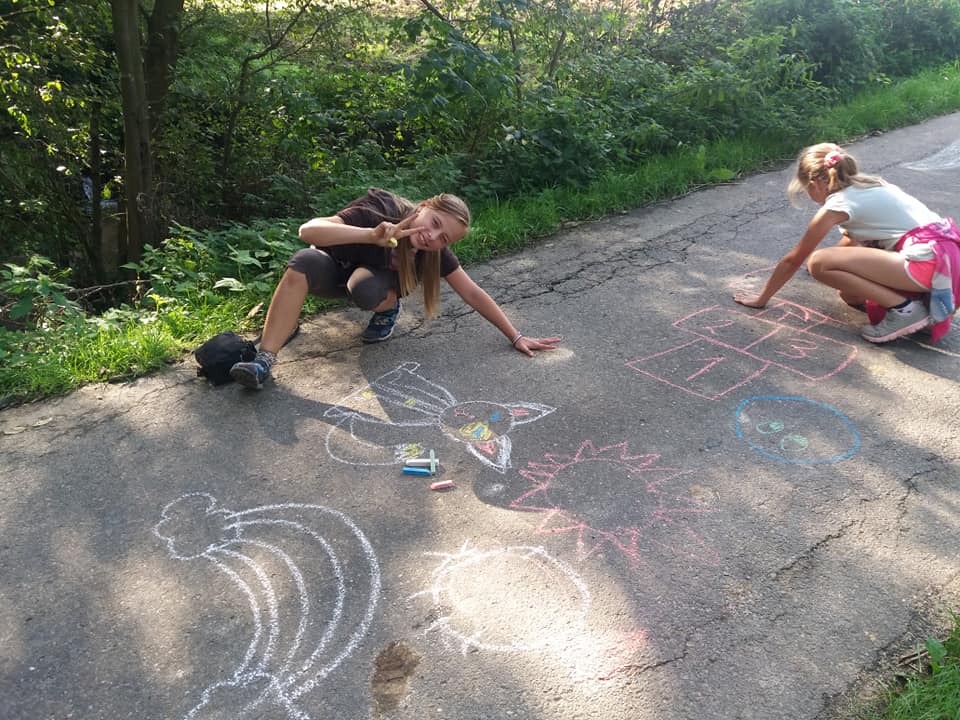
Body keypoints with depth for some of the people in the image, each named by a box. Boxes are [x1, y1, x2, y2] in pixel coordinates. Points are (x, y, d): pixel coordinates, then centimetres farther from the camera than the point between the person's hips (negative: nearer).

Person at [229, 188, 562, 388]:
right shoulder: (376, 214, -34)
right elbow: (308, 230, -45)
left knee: (368, 289, -38)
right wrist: (372, 236, -58)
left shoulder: (435, 252, -24)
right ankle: (263, 361, -38)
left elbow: (473, 294, -17)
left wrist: (516, 337, -17)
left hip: (372, 278, 2)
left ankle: (387, 310, -1)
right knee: (303, 263, -38)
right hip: (334, 269, -1)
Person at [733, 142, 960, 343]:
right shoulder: (866, 186, 19)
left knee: (818, 262, -13)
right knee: (851, 294, 21)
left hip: (928, 260, -9)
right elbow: (851, 239, 37)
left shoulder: (836, 205, -5)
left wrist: (762, 299, 12)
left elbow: (793, 260, 2)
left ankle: (904, 310, -10)